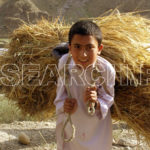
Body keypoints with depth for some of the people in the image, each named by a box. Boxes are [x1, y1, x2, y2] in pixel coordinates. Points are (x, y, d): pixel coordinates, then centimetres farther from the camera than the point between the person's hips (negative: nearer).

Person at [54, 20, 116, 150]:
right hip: (68, 120, 2)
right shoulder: (64, 62, -20)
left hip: (95, 124, -2)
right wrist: (63, 103, -24)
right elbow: (61, 87, -4)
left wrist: (96, 103, -35)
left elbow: (108, 99, -14)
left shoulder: (106, 69, -27)